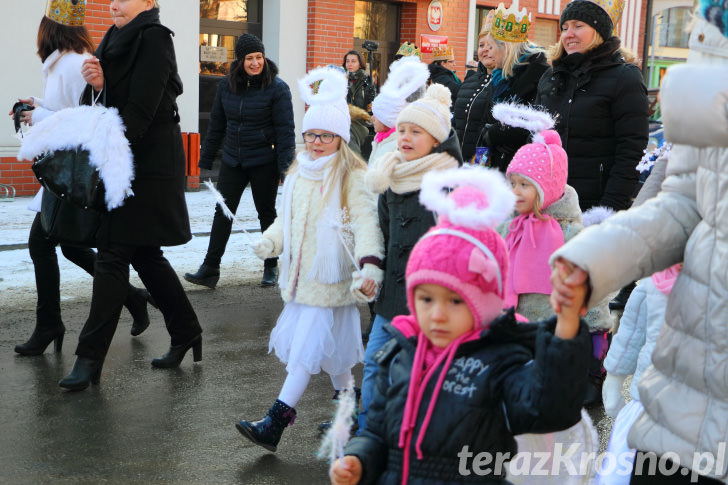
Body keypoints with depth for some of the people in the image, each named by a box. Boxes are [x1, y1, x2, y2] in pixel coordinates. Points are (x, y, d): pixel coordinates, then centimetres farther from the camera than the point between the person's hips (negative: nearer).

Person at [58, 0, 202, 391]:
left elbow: (140, 109, -19)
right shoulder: (118, 40, 16)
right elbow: (113, 102, 11)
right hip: (128, 162, 9)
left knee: (113, 254, -8)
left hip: (148, 164, -9)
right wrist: (98, 85, -10)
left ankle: (90, 357, -3)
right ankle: (186, 333, 25)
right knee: (143, 254, 12)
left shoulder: (153, 38, -11)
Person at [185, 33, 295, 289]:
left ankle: (271, 267, 23)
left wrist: (286, 165, -16)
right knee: (222, 212, 0)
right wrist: (206, 158, 13)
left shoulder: (277, 88, -9)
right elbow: (217, 124, 12)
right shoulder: (226, 85, 3)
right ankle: (210, 269, 3)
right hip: (232, 160, 4)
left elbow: (285, 129, -10)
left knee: (267, 214, 9)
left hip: (264, 162, -4)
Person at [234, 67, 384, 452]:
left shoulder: (353, 177, -10)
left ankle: (275, 423, -7)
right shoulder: (298, 172, 12)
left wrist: (369, 265, -31)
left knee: (308, 346, -7)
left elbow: (365, 222, -18)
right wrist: (271, 240, 4)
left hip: (331, 278, -7)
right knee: (331, 346, 15)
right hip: (300, 273, 7)